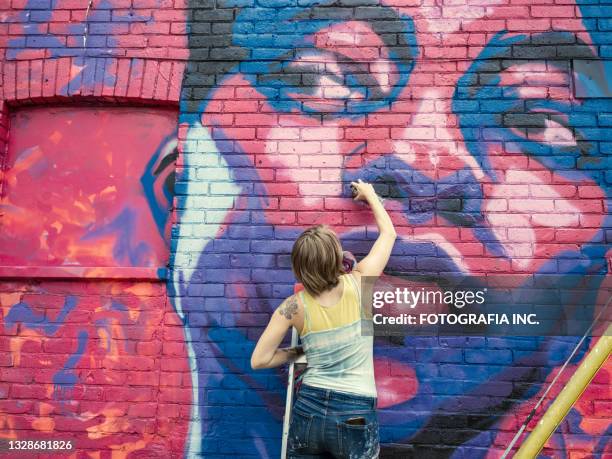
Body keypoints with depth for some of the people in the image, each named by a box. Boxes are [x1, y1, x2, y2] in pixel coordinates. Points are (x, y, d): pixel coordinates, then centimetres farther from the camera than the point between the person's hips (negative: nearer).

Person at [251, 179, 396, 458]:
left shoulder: (294, 306, -7)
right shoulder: (360, 283, -9)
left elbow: (259, 361, -6)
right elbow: (388, 233, 7)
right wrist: (370, 194, 21)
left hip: (309, 410, 1)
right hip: (355, 417, -1)